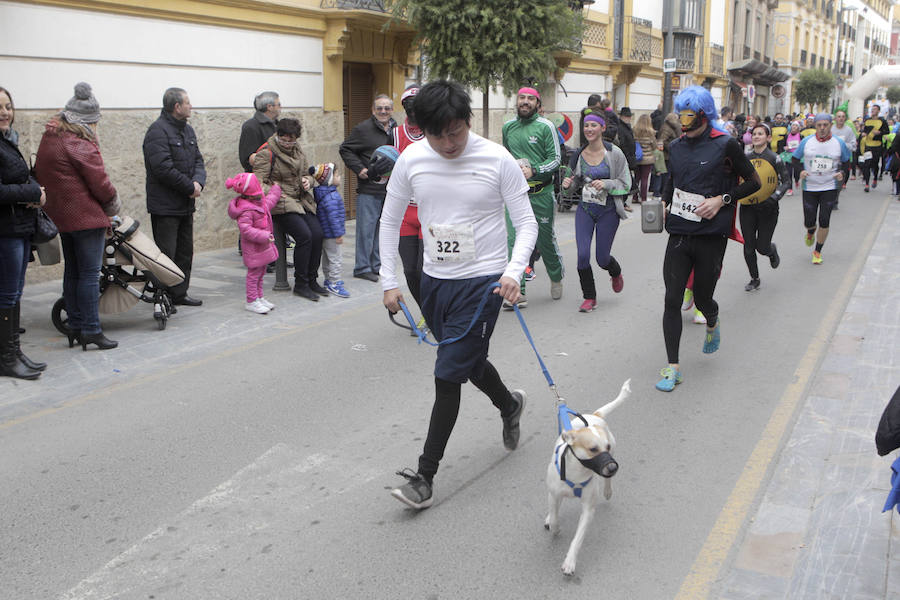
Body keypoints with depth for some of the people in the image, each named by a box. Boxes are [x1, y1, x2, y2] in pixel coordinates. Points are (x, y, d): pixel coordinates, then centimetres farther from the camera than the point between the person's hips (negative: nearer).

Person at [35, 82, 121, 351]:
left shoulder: (49, 138, 12)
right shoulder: (80, 145, -16)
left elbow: (40, 174, 16)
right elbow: (100, 184, -15)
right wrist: (113, 206, 2)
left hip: (62, 216, 9)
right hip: (87, 217, -9)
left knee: (72, 271, 14)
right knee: (90, 273, -5)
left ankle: (75, 327, 21)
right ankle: (91, 330, -2)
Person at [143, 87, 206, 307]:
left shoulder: (188, 130, 15)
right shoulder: (158, 131, -14)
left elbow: (198, 160, 13)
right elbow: (163, 168, -21)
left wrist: (198, 181, -8)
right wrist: (190, 187, -15)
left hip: (186, 205, 9)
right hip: (165, 206, -9)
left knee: (185, 252, 15)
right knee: (166, 255, -6)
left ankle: (179, 294, 25)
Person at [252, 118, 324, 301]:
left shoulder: (297, 151, 15)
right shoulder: (266, 153, -6)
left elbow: (307, 173, 23)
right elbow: (258, 182, -12)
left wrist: (308, 180, 0)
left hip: (301, 201, 7)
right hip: (280, 204, -6)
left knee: (317, 234, -14)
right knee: (304, 236, -23)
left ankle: (312, 280, 3)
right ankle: (300, 284, -9)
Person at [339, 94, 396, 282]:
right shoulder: (363, 129, -6)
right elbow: (345, 149, -2)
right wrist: (359, 169, -11)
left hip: (389, 188, 6)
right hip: (368, 190, -6)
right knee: (366, 228, -3)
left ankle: (377, 265, 23)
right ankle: (362, 267, 7)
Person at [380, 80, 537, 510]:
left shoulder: (497, 160, -14)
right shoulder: (411, 160, -4)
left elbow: (526, 222, -8)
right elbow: (390, 220, 7)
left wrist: (514, 271, -24)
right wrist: (389, 281, 3)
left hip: (483, 281, -5)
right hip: (434, 280, 5)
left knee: (448, 376, -7)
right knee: (468, 362, 21)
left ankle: (425, 476, 4)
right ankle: (509, 405, 53)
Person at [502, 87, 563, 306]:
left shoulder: (545, 127, -3)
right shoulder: (508, 127, 10)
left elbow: (555, 159, -6)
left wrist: (534, 170, -20)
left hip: (540, 193, -3)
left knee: (546, 239, 9)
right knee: (514, 240, -9)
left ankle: (556, 278, 37)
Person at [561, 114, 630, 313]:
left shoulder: (614, 153, -8)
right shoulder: (579, 154, 3)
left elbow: (626, 183, -5)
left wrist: (605, 184, -21)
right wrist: (568, 183, -5)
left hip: (608, 210, -3)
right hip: (585, 208, 3)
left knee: (602, 258, 3)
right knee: (583, 254, -10)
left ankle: (616, 273, 42)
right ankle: (589, 298, 9)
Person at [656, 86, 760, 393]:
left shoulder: (726, 145, -6)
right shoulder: (676, 147, 9)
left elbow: (754, 182, 0)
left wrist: (722, 200, -12)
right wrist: (665, 201, 8)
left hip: (710, 237, -4)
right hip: (679, 234, 4)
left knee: (702, 299, 8)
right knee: (672, 300, -4)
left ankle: (713, 323, 47)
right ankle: (673, 367, 4)